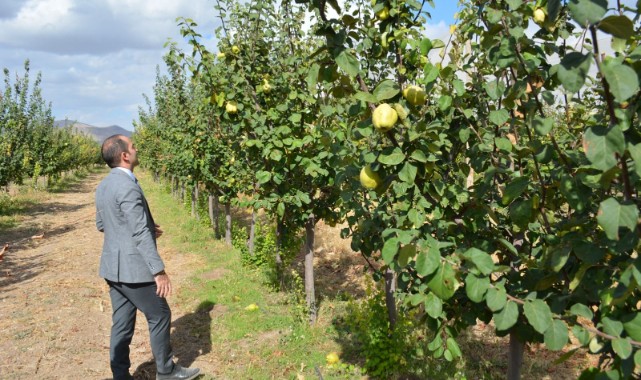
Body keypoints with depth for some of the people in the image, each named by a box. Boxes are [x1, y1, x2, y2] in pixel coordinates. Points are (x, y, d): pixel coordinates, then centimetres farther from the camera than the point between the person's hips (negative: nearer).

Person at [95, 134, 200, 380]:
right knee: (160, 316, 8)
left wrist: (147, 228, 17)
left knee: (122, 323, 15)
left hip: (113, 267, 9)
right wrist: (159, 271, -21)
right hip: (133, 267, -9)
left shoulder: (103, 185, 9)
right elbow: (140, 234, -24)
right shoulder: (128, 187, -21)